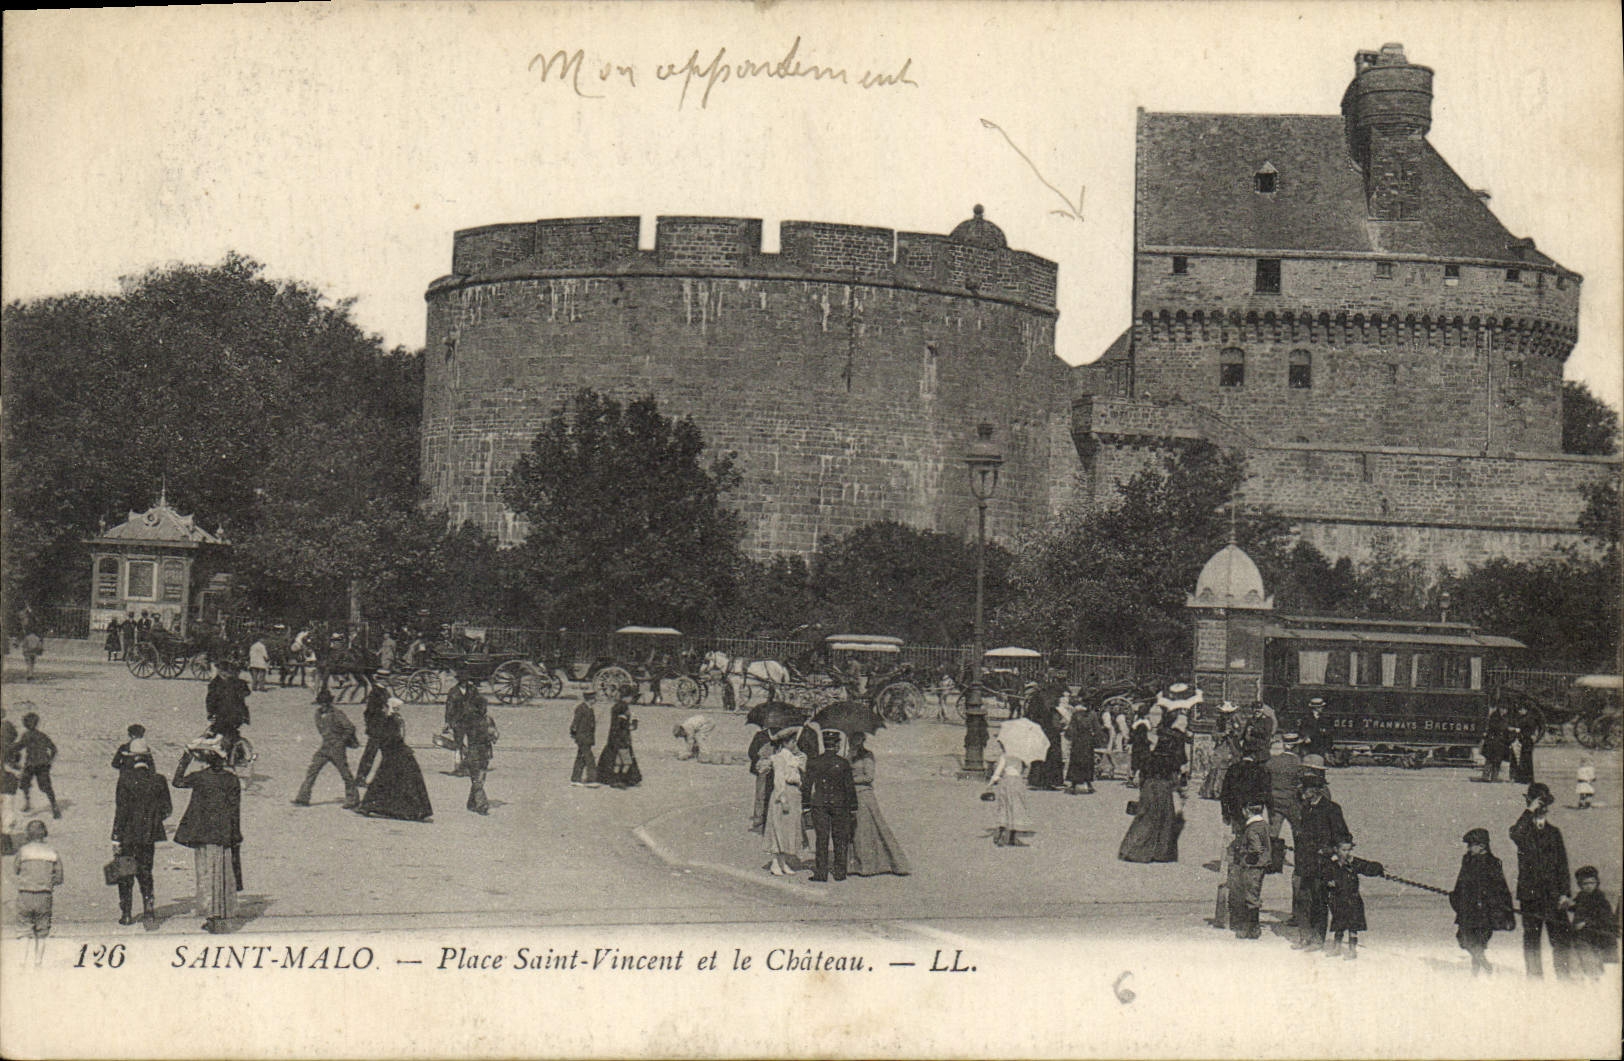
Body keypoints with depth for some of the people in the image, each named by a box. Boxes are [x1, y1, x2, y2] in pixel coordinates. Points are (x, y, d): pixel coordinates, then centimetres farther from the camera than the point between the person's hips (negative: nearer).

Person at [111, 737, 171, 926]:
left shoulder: (125, 780, -14)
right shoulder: (158, 781, -4)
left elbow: (121, 811, -14)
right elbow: (167, 809, 0)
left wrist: (117, 839, -10)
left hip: (127, 833, -3)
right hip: (148, 834, 3)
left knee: (125, 873, 11)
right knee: (145, 871, 15)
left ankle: (126, 913, 14)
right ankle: (148, 909, 2)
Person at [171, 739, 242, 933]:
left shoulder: (199, 777, -10)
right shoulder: (232, 780, -1)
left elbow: (177, 781, 10)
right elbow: (235, 811, 1)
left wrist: (185, 756, 11)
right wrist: (236, 837, 7)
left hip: (203, 836, -3)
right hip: (224, 835, 3)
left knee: (206, 874, 4)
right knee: (225, 875, 10)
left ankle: (211, 915, -1)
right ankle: (224, 918, 15)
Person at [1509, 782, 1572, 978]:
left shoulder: (1554, 833, 14)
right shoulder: (1523, 830, 6)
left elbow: (1563, 864, 12)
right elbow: (1515, 835, -21)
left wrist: (1564, 892, 2)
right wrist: (1529, 811, -17)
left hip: (1553, 894, 2)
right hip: (1529, 892, -2)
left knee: (1560, 936, -5)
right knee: (1531, 938, 0)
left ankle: (1564, 977, -1)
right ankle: (1534, 978, 6)